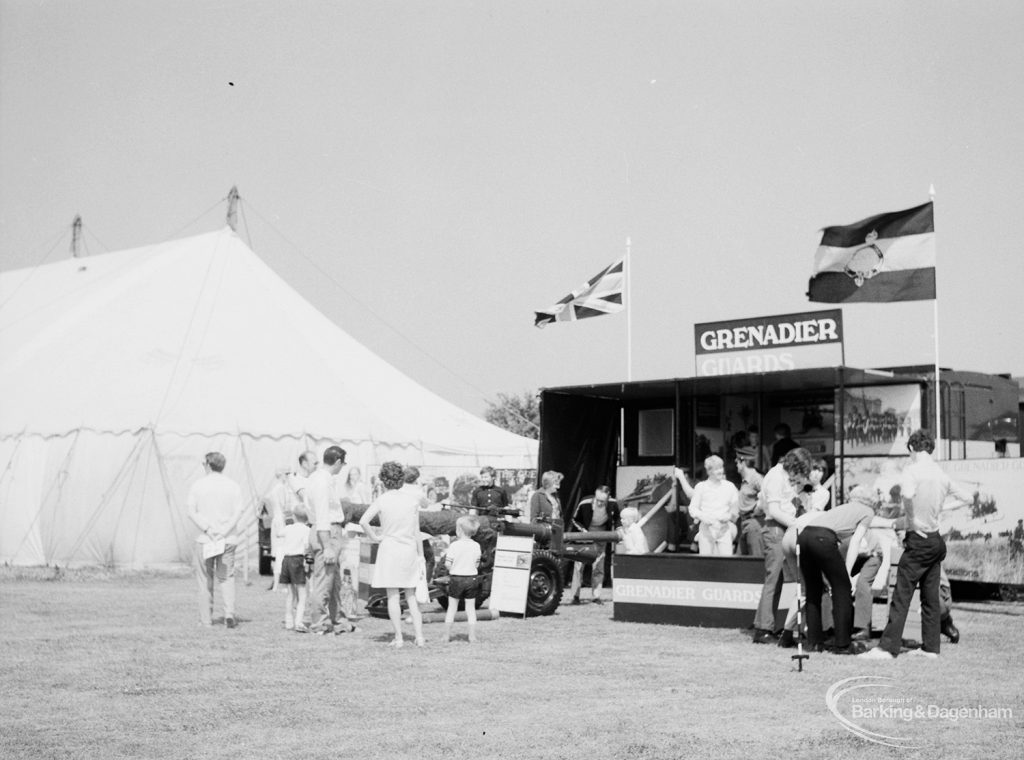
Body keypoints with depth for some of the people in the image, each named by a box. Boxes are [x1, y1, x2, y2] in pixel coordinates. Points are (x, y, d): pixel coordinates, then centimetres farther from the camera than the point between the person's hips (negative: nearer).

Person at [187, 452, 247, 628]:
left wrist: (207, 529, -14)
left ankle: (206, 618, 9)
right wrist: (223, 531, -10)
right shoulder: (233, 486, 5)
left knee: (205, 579, 8)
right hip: (228, 540, 1)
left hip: (205, 539, -1)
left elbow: (192, 512, -8)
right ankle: (229, 613, -9)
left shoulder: (198, 485, 1)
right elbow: (239, 511, -5)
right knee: (226, 577, 8)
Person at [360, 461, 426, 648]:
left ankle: (398, 638, 2)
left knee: (393, 596, 3)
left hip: (389, 548, -3)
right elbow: (416, 530, 4)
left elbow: (363, 521, -18)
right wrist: (421, 555, 10)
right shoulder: (413, 499, 1)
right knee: (411, 596, 12)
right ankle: (419, 636, 5)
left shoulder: (382, 500, -6)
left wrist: (374, 536, -3)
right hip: (410, 549, 3)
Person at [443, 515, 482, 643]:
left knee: (451, 608, 8)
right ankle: (472, 636, 8)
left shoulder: (454, 545, -12)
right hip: (471, 578, 2)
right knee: (471, 609, 8)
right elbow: (477, 564, 3)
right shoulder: (476, 546, -2)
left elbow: (447, 564, -14)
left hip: (456, 578, -2)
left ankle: (447, 635, 12)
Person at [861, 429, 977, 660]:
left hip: (918, 539, -7)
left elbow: (908, 494, -34)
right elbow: (968, 498, 17)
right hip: (937, 540, 7)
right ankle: (931, 646, 14)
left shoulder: (912, 469, -11)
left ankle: (888, 647, -8)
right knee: (931, 596, 12)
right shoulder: (941, 474, 8)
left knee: (902, 594, -7)